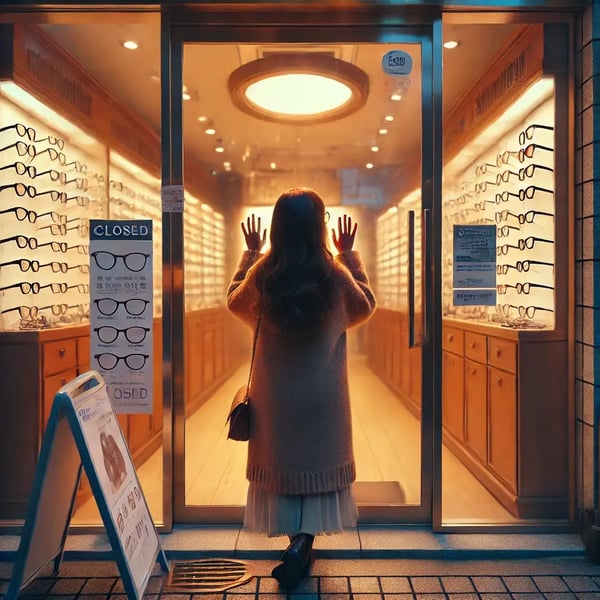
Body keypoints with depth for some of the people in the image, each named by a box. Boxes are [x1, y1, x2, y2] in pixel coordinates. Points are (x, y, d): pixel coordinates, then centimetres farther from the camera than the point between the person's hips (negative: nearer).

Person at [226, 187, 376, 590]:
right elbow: (366, 305, 8)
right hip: (323, 391, -1)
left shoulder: (262, 274, -11)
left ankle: (298, 541, 26)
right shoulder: (335, 275, -13)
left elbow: (235, 302, 11)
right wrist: (350, 254, 11)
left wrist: (250, 253, 16)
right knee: (318, 460, 14)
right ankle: (303, 541, 7)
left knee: (282, 459, 16)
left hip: (276, 391, 1)